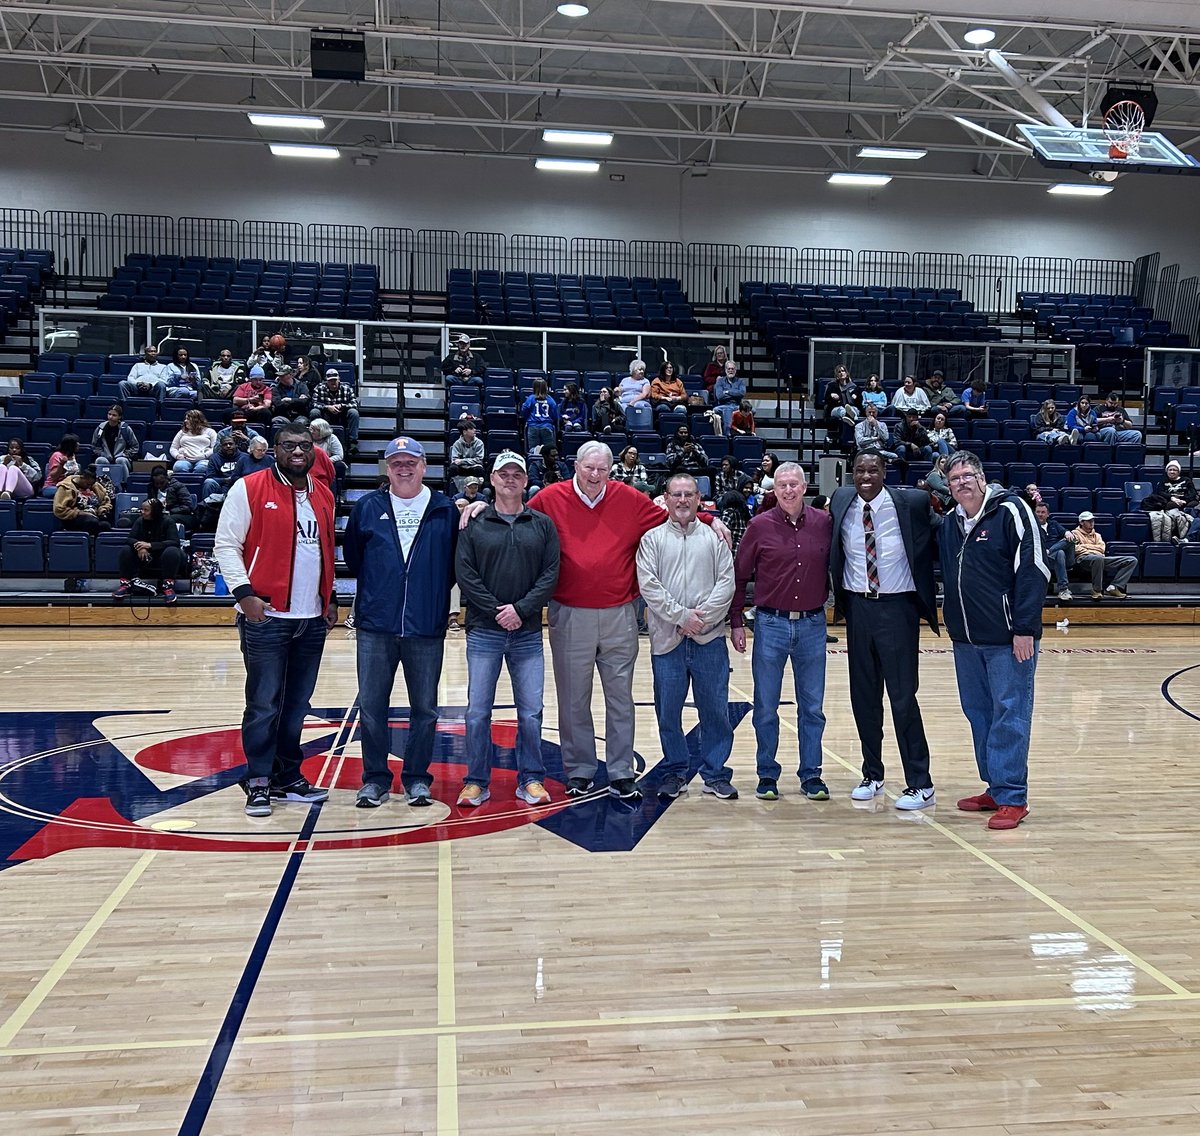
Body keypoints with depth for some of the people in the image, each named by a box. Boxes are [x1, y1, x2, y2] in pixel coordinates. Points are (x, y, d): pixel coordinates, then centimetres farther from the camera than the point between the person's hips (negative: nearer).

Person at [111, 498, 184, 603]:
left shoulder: (167, 521, -12)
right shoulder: (140, 521, 0)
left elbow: (174, 542, -21)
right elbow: (131, 539, -5)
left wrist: (150, 545, -30)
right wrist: (139, 546, -29)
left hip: (163, 558, -4)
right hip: (145, 558, 4)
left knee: (172, 551, -36)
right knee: (125, 551, -17)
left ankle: (168, 587, -39)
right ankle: (126, 584, -22)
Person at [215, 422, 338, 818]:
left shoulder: (324, 496, 14)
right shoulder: (249, 488, -4)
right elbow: (226, 544, -6)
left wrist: (331, 598, 17)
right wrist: (244, 592, -15)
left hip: (313, 619, 6)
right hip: (266, 617, -5)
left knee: (297, 704, 12)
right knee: (264, 704, -2)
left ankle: (289, 777, 22)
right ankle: (258, 782, 9)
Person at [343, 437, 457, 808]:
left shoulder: (444, 509, 3)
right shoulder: (368, 507, 6)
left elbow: (456, 561, 9)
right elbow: (352, 556, 15)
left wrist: (435, 593, 4)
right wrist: (376, 588, 13)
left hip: (427, 629, -1)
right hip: (375, 627, 1)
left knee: (425, 708, 7)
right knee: (371, 707, 4)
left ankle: (417, 778, 20)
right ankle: (375, 778, 18)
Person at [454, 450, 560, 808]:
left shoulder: (543, 524, 7)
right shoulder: (474, 523, 3)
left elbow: (551, 574, 0)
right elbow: (464, 573, -3)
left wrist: (521, 609, -12)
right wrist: (496, 612, -11)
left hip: (528, 633, 1)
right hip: (483, 632, -1)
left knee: (531, 712, 4)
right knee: (478, 711, 2)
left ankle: (531, 779, 17)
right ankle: (477, 782, 14)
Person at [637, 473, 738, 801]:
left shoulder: (714, 537, 9)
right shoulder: (652, 539, 6)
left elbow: (726, 582, 1)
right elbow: (649, 585, -4)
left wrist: (702, 616, -10)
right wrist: (682, 616, -12)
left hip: (709, 638, 1)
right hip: (667, 639, 0)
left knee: (715, 709, 4)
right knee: (668, 710, 6)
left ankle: (715, 773, 15)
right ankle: (674, 772, 19)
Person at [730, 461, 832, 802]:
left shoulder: (824, 523, 1)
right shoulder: (760, 526, -3)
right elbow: (738, 577, 2)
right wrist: (736, 622, 0)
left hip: (813, 624, 1)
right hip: (771, 624, -1)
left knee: (812, 707, 9)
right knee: (766, 707, 6)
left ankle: (811, 775, 20)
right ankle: (767, 775, 19)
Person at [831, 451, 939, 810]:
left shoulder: (912, 502, -8)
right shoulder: (840, 502, 2)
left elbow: (933, 543, 2)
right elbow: (830, 552, 16)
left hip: (897, 607, -4)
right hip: (857, 606, 4)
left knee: (902, 696, -3)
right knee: (863, 695, 11)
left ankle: (920, 785, 7)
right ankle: (872, 775, 26)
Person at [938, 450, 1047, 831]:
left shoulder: (1010, 511, -9)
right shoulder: (948, 524, 11)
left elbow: (1032, 571, -13)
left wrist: (1025, 629, -17)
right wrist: (950, 622, 10)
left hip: (1009, 638, -7)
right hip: (965, 639, 7)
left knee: (1009, 715, -3)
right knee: (977, 713, 12)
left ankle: (1012, 798, 4)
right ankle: (995, 788, 24)